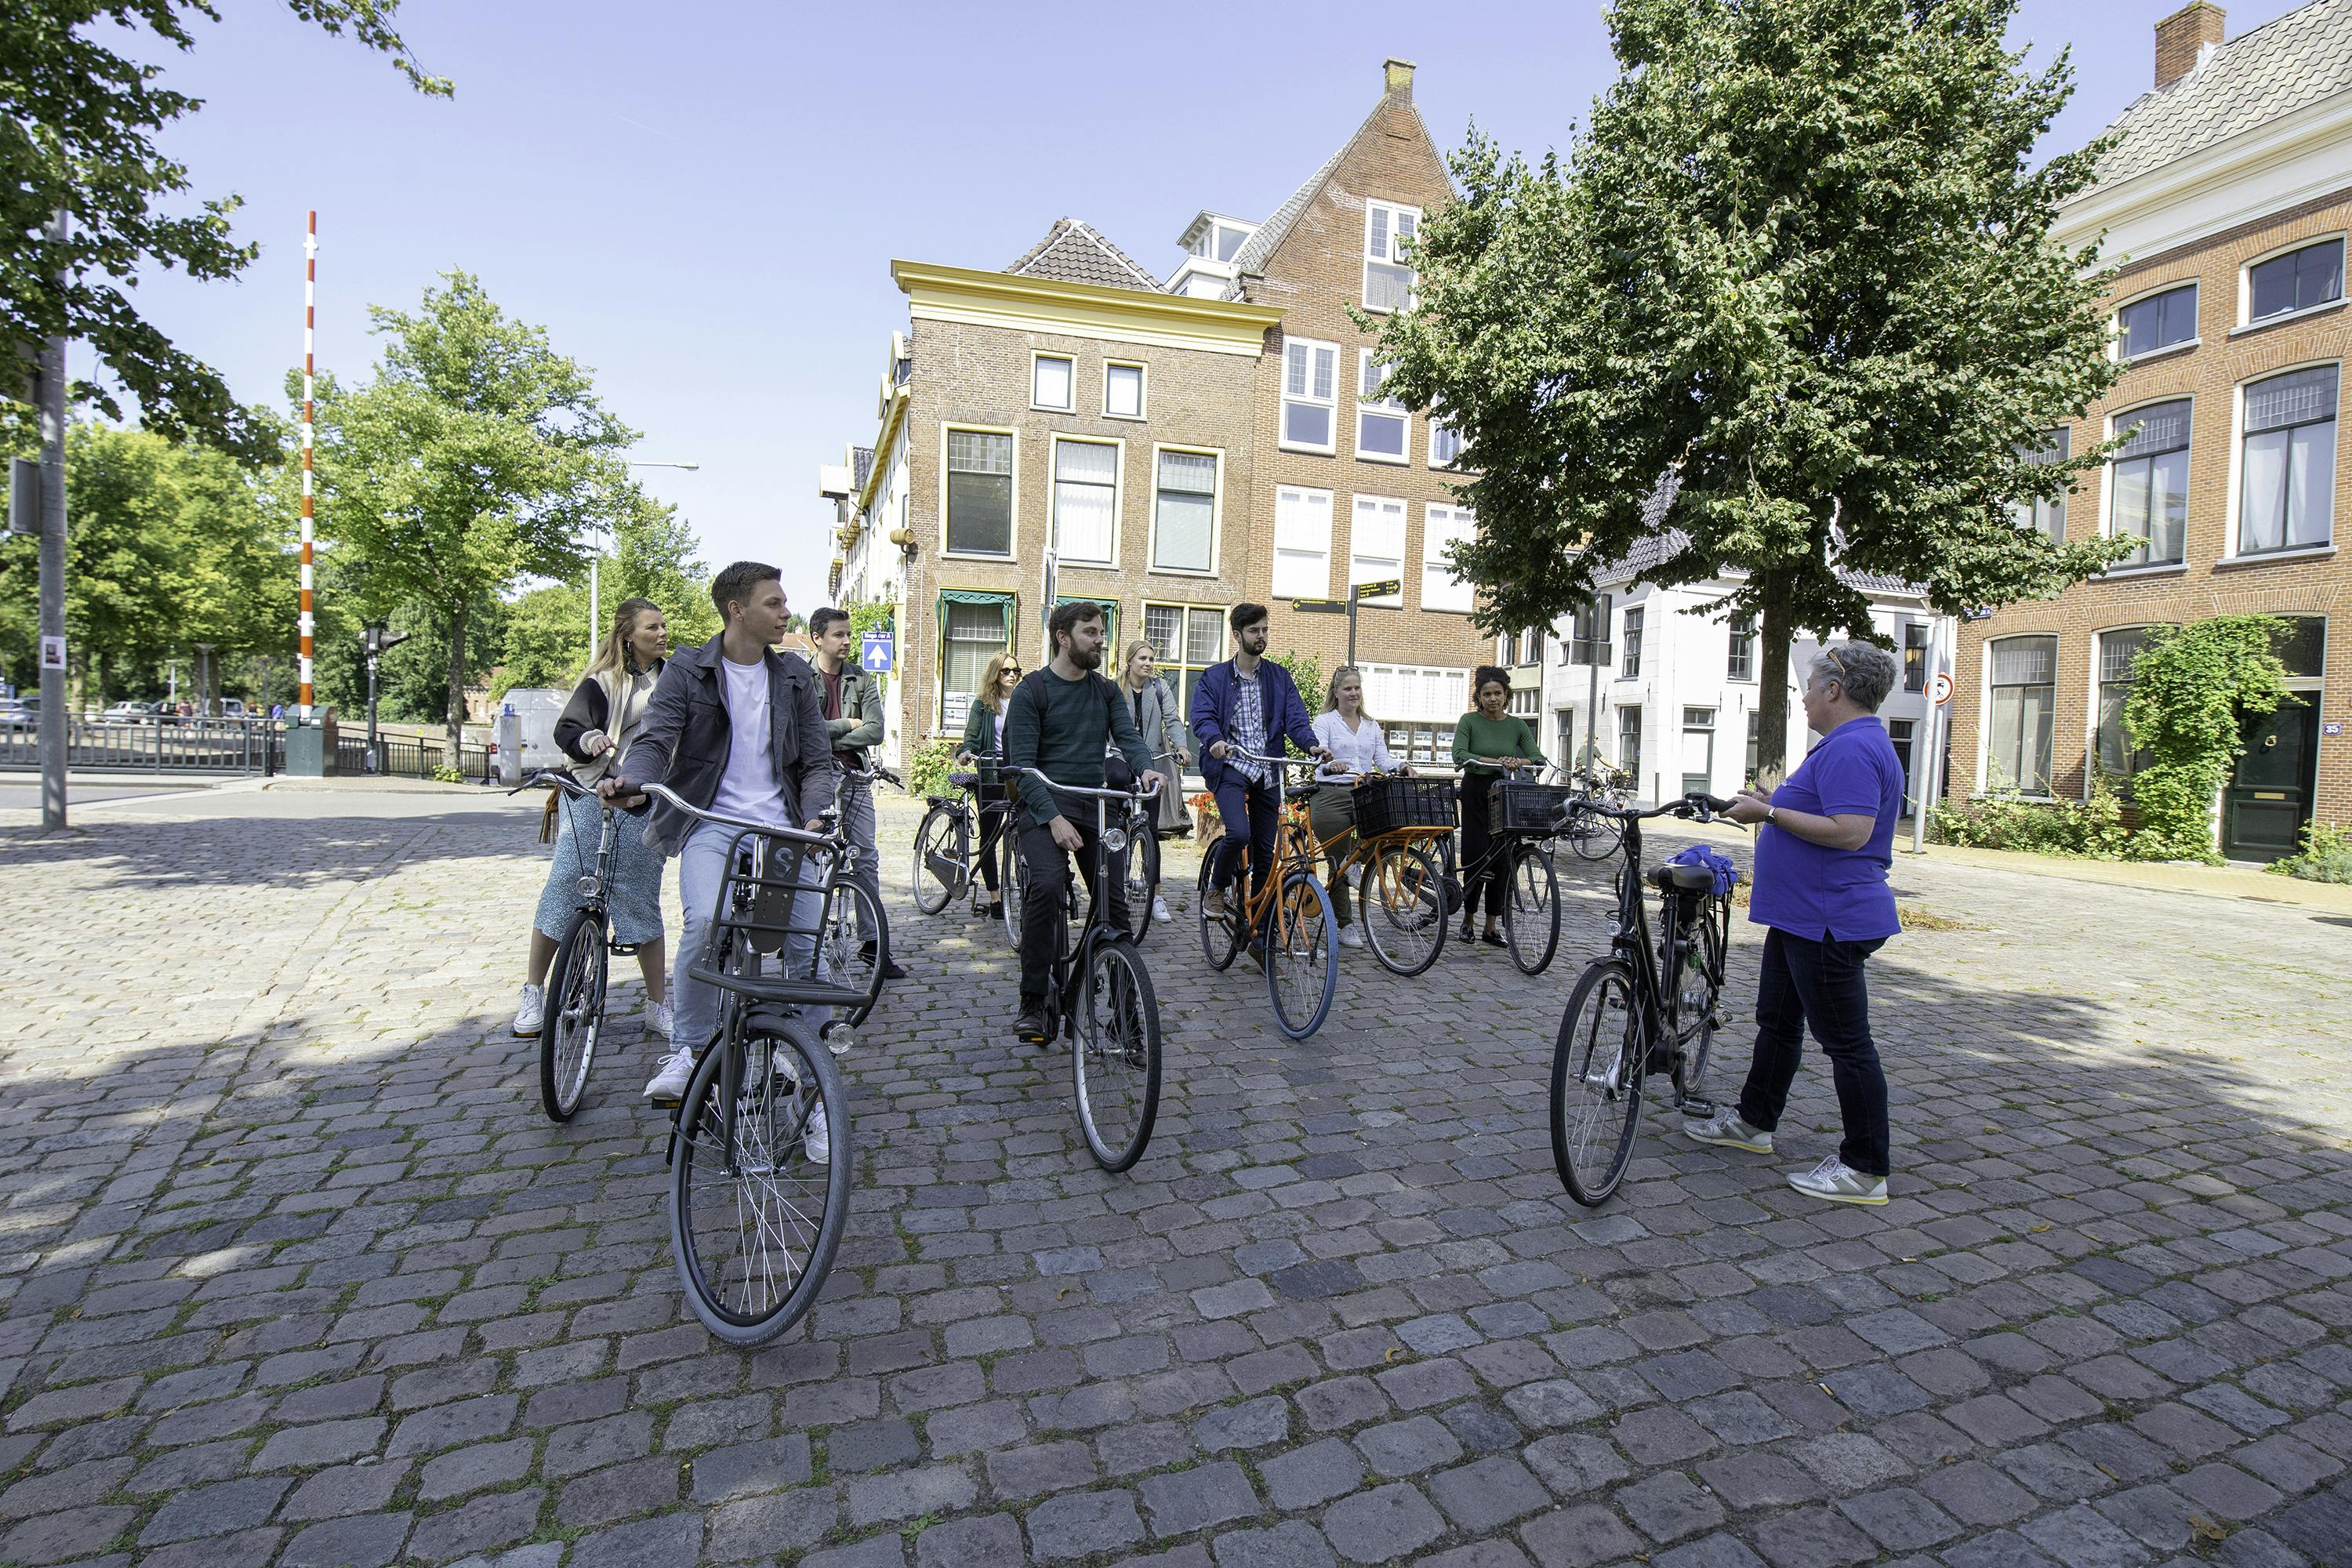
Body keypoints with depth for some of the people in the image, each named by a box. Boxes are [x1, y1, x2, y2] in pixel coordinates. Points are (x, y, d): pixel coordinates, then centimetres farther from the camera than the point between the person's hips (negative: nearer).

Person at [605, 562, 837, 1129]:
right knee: (705, 923, -29)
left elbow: (816, 759, 9)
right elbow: (656, 738, -6)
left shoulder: (795, 675, 12)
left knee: (808, 944, -7)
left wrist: (814, 817, -10)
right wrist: (631, 780, -30)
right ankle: (688, 1051, -6)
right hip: (712, 822, -2)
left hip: (782, 827, 2)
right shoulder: (688, 670, 4)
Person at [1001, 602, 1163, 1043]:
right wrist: (1054, 818, -21)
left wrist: (1145, 768, -21)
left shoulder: (1105, 690, 15)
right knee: (1046, 884, -28)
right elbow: (1022, 764, -9)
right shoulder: (1031, 691, -2)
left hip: (1095, 806, 5)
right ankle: (1033, 1002, -14)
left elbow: (1127, 735, 2)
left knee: (1115, 900, -1)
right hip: (1045, 808, -4)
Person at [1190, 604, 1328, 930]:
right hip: (1230, 767, -3)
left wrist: (1312, 744, -18)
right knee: (1238, 832, -25)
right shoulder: (1214, 677, 6)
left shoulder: (1280, 677, 13)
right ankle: (1216, 890, 2)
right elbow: (1202, 717, -7)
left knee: (1266, 848, 4)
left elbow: (1295, 718, 3)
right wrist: (1215, 740, -29)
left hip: (1267, 772, 3)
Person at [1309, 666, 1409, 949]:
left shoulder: (1371, 726, 18)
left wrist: (1401, 767, -15)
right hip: (1331, 795, -4)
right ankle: (1344, 924, 8)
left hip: (1363, 795, 4)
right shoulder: (1325, 721, 2)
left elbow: (1382, 759, 7)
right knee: (1338, 861, -1)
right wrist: (1331, 765, -36)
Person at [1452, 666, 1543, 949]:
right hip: (1476, 794, -3)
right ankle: (1467, 920, 14)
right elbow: (1460, 755, -18)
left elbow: (1539, 759, -2)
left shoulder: (1517, 724, 6)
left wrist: (1518, 762, -22)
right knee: (1476, 859, -6)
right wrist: (1495, 761, -29)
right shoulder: (1469, 721, -2)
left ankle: (1490, 928, 8)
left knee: (1502, 861, 0)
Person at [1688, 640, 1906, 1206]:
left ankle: (1865, 1168, 9)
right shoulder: (1848, 744, 16)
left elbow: (1850, 831, -30)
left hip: (1830, 921, -12)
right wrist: (1773, 804, 18)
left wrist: (1768, 812, -23)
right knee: (1777, 1019, 20)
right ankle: (1753, 1121, 34)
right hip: (1802, 915, 12)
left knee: (1846, 1042, -2)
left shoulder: (1852, 749, -20)